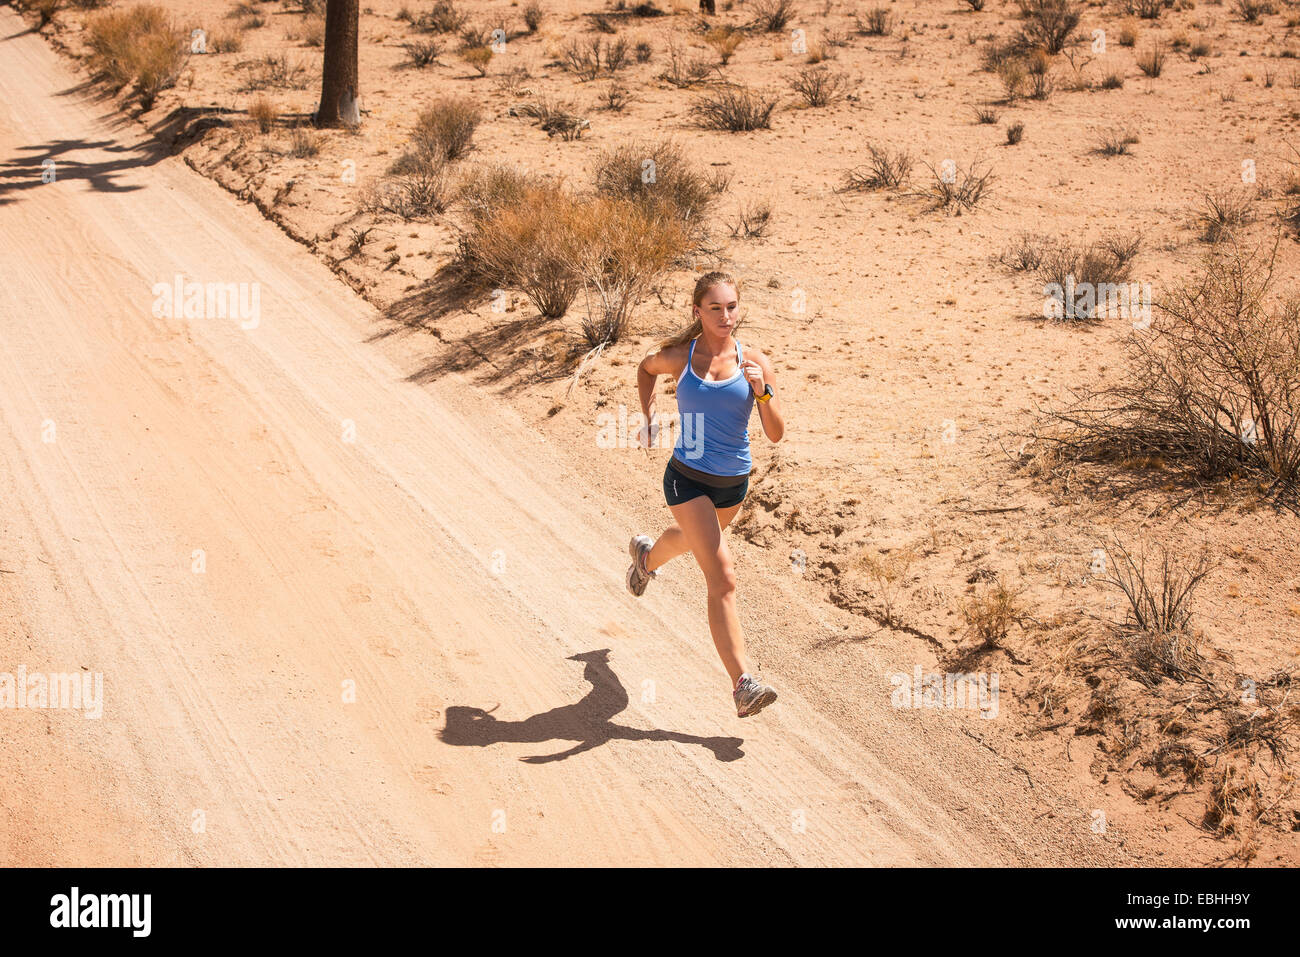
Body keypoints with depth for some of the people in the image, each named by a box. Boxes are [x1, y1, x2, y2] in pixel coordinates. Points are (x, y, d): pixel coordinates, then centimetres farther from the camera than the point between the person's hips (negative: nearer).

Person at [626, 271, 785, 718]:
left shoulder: (755, 363, -9)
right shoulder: (677, 357, -9)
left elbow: (776, 434, -12)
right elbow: (645, 368, 15)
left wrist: (763, 392, -27)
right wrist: (648, 416, 8)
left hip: (734, 482, 4)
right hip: (687, 478, -4)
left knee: (694, 538, 33)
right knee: (723, 579, -16)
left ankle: (648, 554, 71)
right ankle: (743, 684, -19)